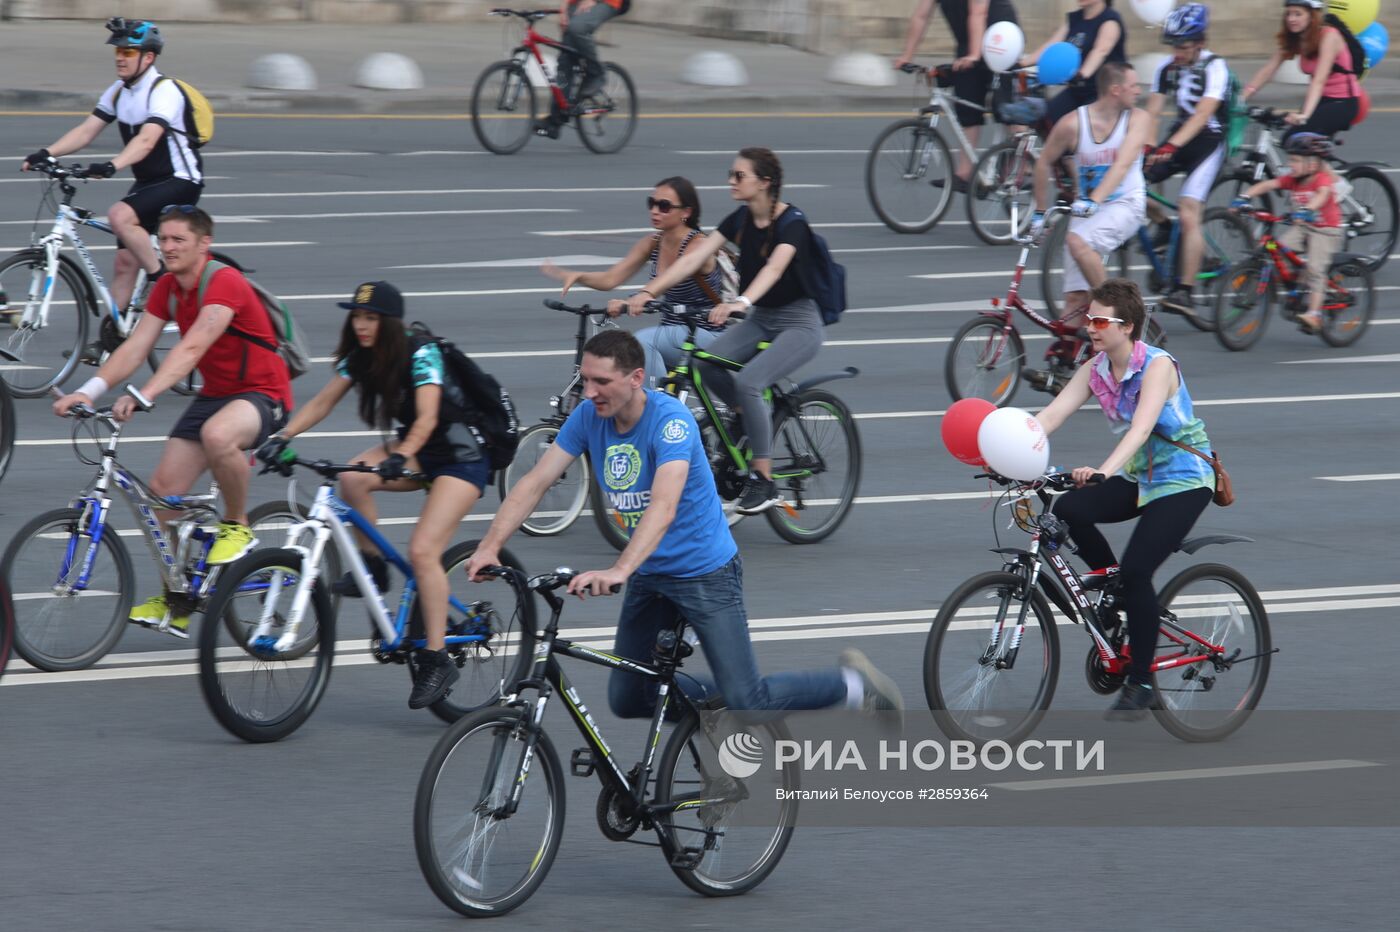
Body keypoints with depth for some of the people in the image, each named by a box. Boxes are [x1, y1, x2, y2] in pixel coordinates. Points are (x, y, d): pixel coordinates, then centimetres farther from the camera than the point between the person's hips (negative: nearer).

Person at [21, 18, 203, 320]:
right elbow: (86, 131, 1)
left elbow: (146, 140, -34)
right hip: (147, 181, 8)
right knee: (125, 261, 1)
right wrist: (46, 153, -14)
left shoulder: (164, 92, -19)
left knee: (120, 216, -29)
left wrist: (112, 166, -49)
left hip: (179, 181, -8)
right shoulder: (118, 92, 5)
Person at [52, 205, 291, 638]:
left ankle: (237, 526, -13)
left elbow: (192, 347, -34)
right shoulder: (168, 289, 2)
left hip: (263, 394, -8)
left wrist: (144, 395, -45)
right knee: (163, 487, -3)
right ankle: (176, 599, 12)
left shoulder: (225, 283, -23)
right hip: (213, 393, 8)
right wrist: (88, 391, -19)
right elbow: (135, 346, -5)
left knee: (217, 435, -40)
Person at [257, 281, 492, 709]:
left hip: (462, 457, -7)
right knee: (352, 478, -23)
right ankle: (373, 567, -4)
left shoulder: (420, 354, -22)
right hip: (417, 453, 7)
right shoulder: (361, 357, -3)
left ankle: (437, 659, -16)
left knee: (422, 550, -22)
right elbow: (321, 403, -5)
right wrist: (282, 437, -20)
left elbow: (427, 417, -33)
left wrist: (401, 457, -50)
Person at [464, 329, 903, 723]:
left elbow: (664, 507, -38)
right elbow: (535, 482, -8)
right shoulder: (587, 417, -6)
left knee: (748, 705, -8)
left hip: (706, 572, -7)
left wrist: (619, 570, -52)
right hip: (650, 577, 7)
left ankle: (854, 684, 16)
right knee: (627, 702, 5)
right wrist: (490, 547, -21)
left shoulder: (670, 420, -26)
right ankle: (715, 698, 30)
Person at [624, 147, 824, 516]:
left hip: (799, 323, -7)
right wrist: (647, 292, -21)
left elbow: (774, 268, -38)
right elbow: (692, 260, -8)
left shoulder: (792, 223, -19)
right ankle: (758, 418, 4)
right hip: (760, 320, 7)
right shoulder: (740, 221, 1)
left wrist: (740, 302, -56)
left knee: (747, 381, -30)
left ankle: (764, 481, -19)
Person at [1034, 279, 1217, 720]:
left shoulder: (1157, 366, -22)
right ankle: (1119, 594, 4)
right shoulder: (1096, 369, -2)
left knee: (1136, 569, -21)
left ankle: (1140, 684, -8)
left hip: (1183, 480, -7)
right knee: (1069, 510, -19)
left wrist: (1104, 471, -52)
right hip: (1138, 477, 7)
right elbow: (1051, 415, -11)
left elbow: (1141, 428, -37)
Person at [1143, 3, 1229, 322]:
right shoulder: (1168, 68, 0)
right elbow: (1152, 111, -5)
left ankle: (1184, 292, -17)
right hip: (1177, 137, 6)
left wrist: (1172, 146, -42)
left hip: (1208, 140, -6)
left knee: (1189, 214, -20)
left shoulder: (1214, 67, -17)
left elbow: (1203, 113, -29)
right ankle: (1163, 225, 13)